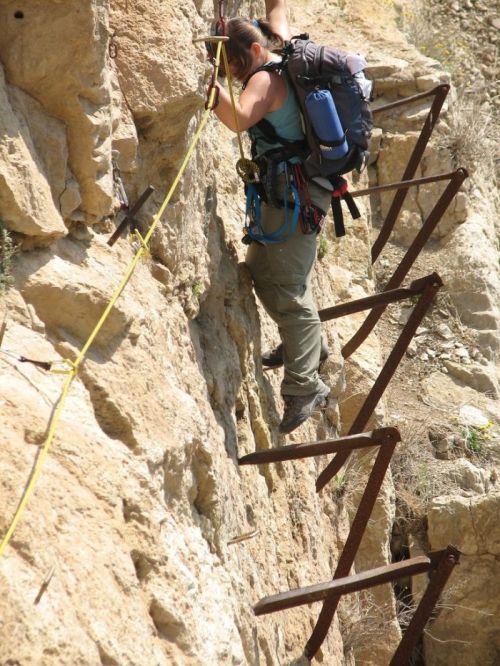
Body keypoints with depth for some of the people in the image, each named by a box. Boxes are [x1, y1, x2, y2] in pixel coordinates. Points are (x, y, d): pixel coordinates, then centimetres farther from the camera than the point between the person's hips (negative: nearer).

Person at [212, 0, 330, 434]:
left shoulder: (267, 79, -15)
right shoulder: (285, 53, 12)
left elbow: (240, 118, -34)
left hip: (295, 193, -10)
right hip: (288, 190, 10)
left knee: (288, 287, -12)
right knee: (261, 268, 22)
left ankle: (305, 384, -13)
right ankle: (307, 344, 35)